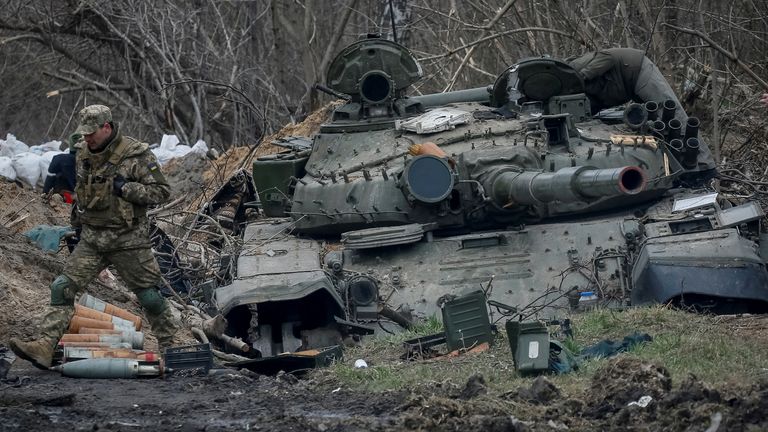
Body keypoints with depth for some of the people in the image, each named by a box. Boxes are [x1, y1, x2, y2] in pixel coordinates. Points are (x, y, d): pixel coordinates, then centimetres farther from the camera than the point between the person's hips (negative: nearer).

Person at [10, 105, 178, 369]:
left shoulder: (137, 155, -13)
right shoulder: (84, 157, 8)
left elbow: (162, 191, -14)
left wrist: (126, 188, -21)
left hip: (127, 240, -5)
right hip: (92, 239, 5)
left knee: (149, 295, 4)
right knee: (63, 288, -7)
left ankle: (169, 345, 24)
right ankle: (44, 347, -12)